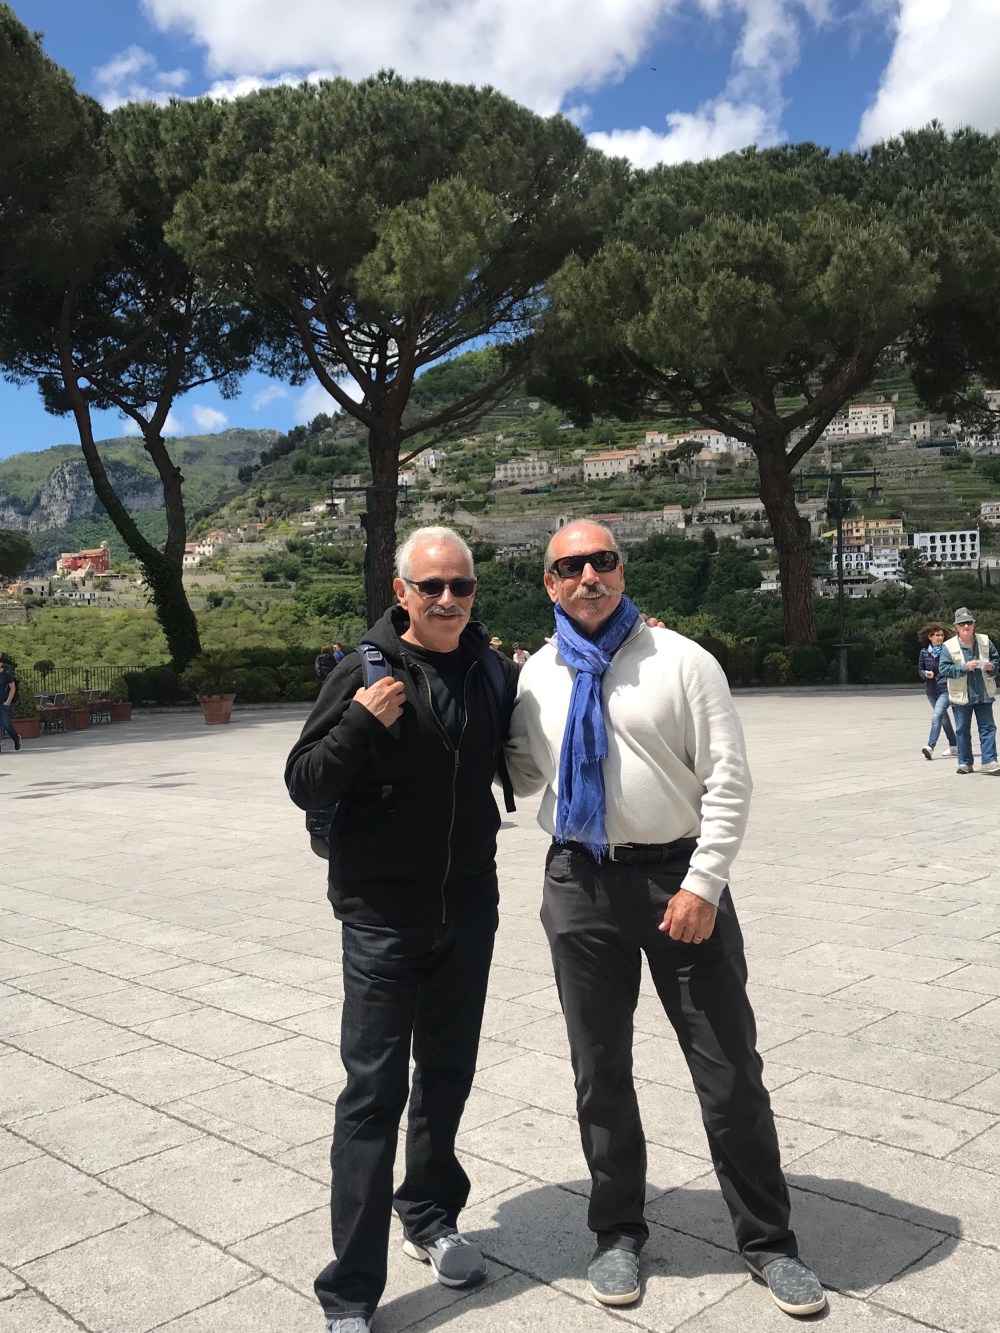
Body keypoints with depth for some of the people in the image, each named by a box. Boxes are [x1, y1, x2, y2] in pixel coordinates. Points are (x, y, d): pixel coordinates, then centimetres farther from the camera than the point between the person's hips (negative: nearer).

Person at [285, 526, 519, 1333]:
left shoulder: (490, 670, 2)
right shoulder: (367, 674, -10)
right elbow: (305, 785, -11)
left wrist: (526, 691, 1)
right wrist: (361, 723, -26)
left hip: (468, 910, 5)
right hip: (382, 917, -4)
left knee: (447, 1076, 18)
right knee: (375, 1092, -2)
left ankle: (430, 1216, 40)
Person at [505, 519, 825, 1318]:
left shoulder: (680, 661, -5)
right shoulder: (537, 675, 6)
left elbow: (728, 779, -7)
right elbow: (521, 777, 14)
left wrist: (704, 884, -14)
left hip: (679, 879, -3)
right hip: (579, 885, 3)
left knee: (729, 1068, 8)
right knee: (601, 1071, 15)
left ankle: (767, 1240, 29)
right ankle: (618, 1233, 36)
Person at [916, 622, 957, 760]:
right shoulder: (924, 652, 4)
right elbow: (919, 670, 9)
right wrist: (926, 674, -12)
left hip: (945, 688, -5)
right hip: (931, 690, 5)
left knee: (937, 716, -20)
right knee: (944, 718, 18)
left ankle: (930, 747, -26)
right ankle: (954, 746, 32)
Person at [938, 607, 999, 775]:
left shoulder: (985, 641, 3)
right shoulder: (949, 646, -6)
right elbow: (944, 669, -10)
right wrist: (964, 667, -21)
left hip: (984, 694, 2)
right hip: (961, 696, -2)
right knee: (962, 730, 5)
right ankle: (965, 762, 15)